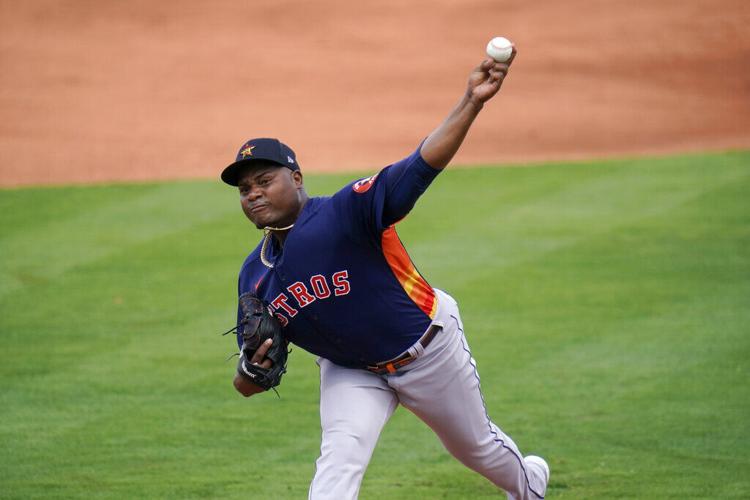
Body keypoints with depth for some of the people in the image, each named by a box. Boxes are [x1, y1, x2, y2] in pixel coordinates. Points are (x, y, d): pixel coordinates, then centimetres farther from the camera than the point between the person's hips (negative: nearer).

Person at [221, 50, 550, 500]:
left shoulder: (345, 212, -30)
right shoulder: (255, 276, -11)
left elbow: (421, 167, -43)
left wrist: (472, 103, -57)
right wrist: (254, 368, -29)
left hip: (428, 350, -3)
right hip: (351, 373, 3)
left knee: (476, 445, 19)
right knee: (339, 460, -21)